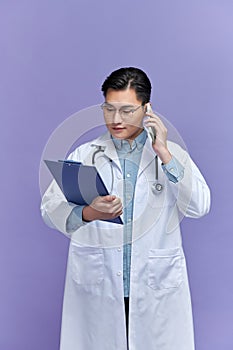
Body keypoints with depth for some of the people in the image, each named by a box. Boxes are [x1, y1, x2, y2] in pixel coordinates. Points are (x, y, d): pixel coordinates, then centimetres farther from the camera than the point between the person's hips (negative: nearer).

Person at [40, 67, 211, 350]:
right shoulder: (85, 154, 5)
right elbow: (50, 207, -4)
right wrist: (88, 213, -24)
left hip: (157, 285, 0)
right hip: (95, 283, 0)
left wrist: (164, 154, -12)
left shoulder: (172, 154, 5)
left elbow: (199, 207, -7)